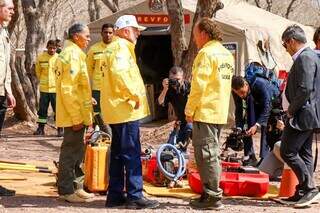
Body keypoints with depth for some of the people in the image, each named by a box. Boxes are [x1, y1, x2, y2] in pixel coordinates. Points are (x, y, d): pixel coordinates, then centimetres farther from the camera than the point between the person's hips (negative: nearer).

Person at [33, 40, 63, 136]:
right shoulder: (40, 57, -1)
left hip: (56, 88, -2)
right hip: (44, 88, 2)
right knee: (42, 109, 8)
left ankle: (60, 129, 7)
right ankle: (40, 128, 17)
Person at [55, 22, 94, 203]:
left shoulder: (72, 53, 17)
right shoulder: (73, 54, -16)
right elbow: (68, 89, -23)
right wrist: (77, 117, -23)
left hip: (76, 113, 10)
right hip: (75, 114, -10)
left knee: (75, 150, 16)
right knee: (71, 151, -4)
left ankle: (73, 187, 24)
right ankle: (67, 190, 3)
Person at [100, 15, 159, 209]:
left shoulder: (115, 47, 21)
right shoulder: (121, 47, -12)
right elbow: (119, 72, -29)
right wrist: (135, 94, -23)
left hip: (117, 110, 10)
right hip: (125, 110, -10)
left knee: (118, 153, 13)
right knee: (132, 154, -7)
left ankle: (115, 195, 18)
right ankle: (135, 196, -5)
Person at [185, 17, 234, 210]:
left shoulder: (206, 53, -14)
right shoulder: (227, 54, 15)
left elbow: (198, 86, -18)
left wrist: (189, 110, -10)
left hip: (205, 113, -9)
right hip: (221, 113, 9)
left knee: (206, 154, -5)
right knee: (212, 154, 15)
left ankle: (213, 198, -3)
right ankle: (212, 193, 21)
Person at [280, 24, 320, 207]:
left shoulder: (304, 58, -17)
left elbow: (305, 89, -25)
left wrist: (292, 110, -14)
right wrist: (293, 109, 16)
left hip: (302, 115, -11)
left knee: (288, 151, -9)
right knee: (304, 153, 13)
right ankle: (304, 192, 19)